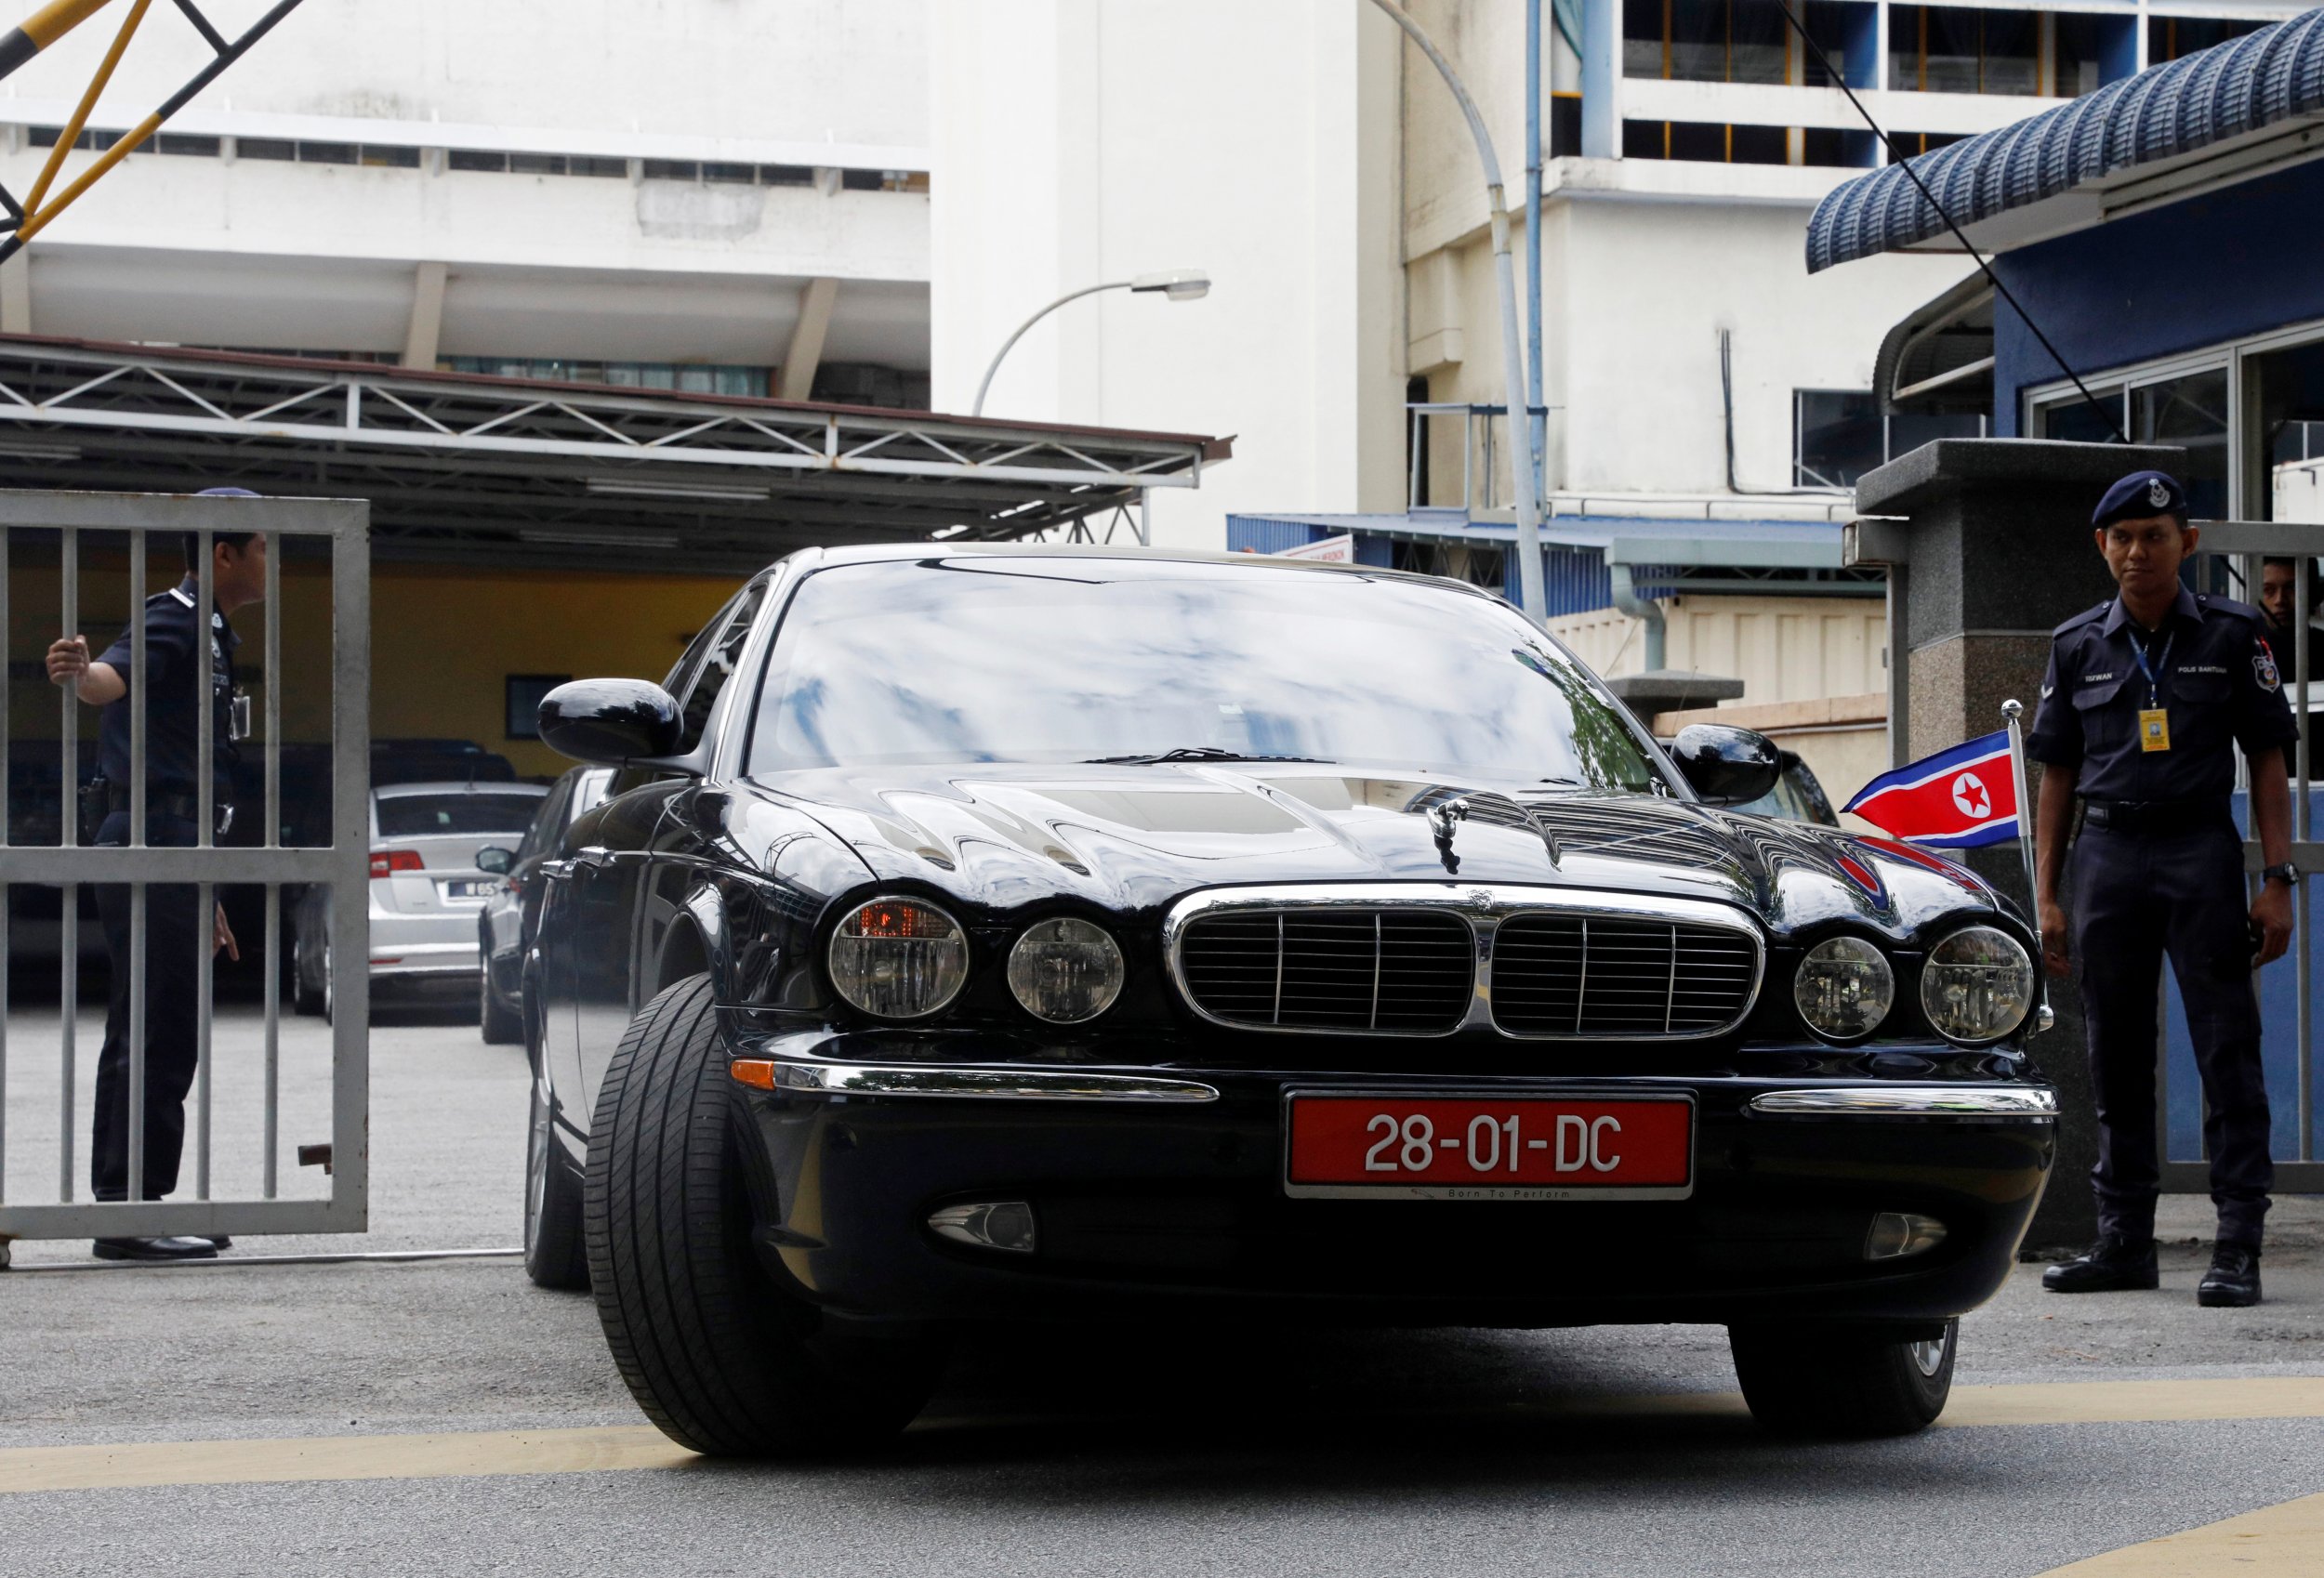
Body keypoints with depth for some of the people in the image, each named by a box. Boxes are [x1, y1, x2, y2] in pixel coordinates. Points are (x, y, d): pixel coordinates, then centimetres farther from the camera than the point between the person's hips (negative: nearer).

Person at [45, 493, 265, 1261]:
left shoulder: (209, 635, 23)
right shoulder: (174, 619, -9)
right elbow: (116, 676, -31)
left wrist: (203, 895, 28)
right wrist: (77, 673, -56)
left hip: (172, 851, 11)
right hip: (155, 849, -11)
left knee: (143, 1037, 13)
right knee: (158, 1035, -11)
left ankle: (130, 1209, 19)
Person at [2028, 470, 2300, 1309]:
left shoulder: (2233, 634, 4)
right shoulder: (2078, 645, 10)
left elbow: (2268, 762, 4)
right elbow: (2057, 774, 12)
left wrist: (2278, 879, -4)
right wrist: (2045, 894, 6)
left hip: (2201, 848, -3)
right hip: (2107, 853, 3)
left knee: (2227, 1049, -6)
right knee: (2116, 1055, 7)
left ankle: (2238, 1245, -6)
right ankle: (2124, 1239, 15)